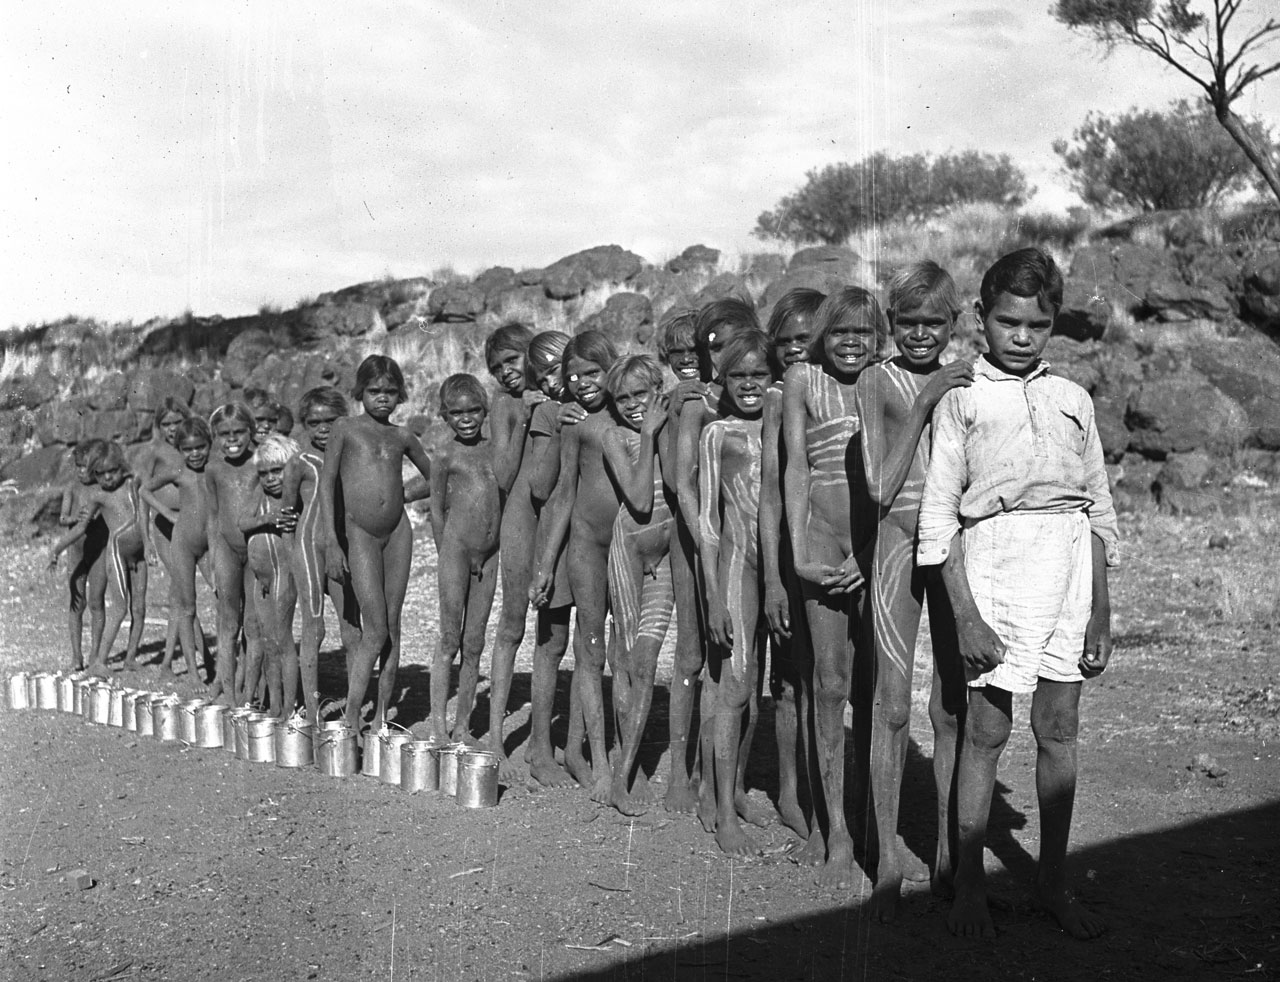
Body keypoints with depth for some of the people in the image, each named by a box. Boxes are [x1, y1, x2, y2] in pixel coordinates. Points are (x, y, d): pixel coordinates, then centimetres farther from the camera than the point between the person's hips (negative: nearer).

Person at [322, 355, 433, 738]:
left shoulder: (402, 437, 11)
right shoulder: (346, 428, 2)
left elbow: (435, 479, 24)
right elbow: (327, 483, -2)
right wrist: (331, 542, -9)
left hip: (398, 532, 4)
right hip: (358, 534, -4)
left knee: (393, 627, 5)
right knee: (375, 631, -10)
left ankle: (381, 717, 13)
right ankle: (350, 716, 0)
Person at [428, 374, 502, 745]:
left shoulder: (495, 448, 10)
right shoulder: (447, 456, -2)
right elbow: (437, 510, 1)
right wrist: (446, 557, 1)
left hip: (489, 555, 4)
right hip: (456, 550, -4)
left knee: (474, 644, 8)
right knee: (449, 641, -1)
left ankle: (463, 727, 15)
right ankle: (438, 726, 6)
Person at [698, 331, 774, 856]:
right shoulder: (717, 434, 4)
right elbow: (707, 520, 1)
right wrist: (714, 595, -6)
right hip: (739, 561, -4)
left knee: (764, 684, 9)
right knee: (735, 683, -7)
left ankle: (737, 780, 26)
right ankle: (725, 813, -2)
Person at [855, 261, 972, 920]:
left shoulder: (965, 381, 9)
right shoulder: (877, 383, 0)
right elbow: (880, 487, -10)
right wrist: (923, 403, -11)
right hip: (898, 543, -3)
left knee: (952, 709, 7)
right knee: (892, 706, -1)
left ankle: (949, 856, 19)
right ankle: (889, 859, 10)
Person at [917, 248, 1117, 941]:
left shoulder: (1073, 400, 14)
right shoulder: (960, 401, 4)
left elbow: (1098, 513, 15)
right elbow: (938, 519, -1)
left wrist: (1100, 616, 11)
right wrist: (965, 617, -9)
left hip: (1069, 564, 3)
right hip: (993, 555, -3)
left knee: (1059, 728, 7)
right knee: (987, 728, -1)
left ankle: (1053, 880, 21)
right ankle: (968, 885, 11)